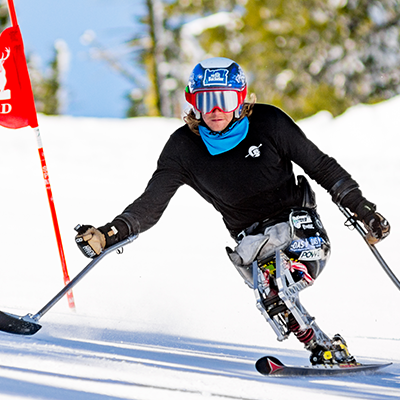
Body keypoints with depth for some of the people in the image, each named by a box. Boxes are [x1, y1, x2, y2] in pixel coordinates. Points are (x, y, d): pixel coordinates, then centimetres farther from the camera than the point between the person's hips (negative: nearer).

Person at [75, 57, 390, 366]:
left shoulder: (267, 122, -10)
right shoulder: (184, 147, -7)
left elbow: (321, 166, -1)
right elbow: (150, 205, -5)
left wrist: (363, 209, -2)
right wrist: (109, 234, -21)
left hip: (299, 223, -1)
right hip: (251, 238, 1)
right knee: (267, 289, -31)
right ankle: (325, 350, -21)